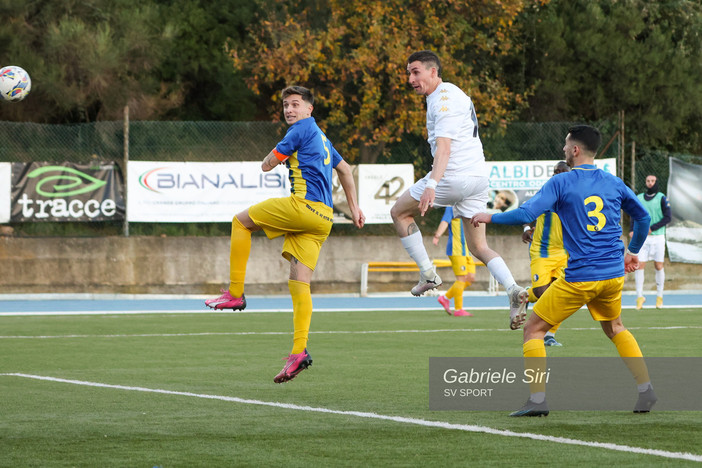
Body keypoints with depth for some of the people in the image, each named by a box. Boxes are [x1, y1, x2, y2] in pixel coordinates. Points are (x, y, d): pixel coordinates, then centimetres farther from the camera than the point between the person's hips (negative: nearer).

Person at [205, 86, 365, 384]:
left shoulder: (302, 129, -1)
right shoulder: (321, 138, 27)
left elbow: (267, 165, -1)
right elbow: (344, 170, 39)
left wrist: (277, 158, 22)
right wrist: (354, 208, 41)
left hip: (304, 205, -9)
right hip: (322, 217, 9)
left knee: (241, 221, 6)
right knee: (299, 283, 0)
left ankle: (235, 293, 2)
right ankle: (299, 351, -12)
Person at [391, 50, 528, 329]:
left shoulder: (444, 97, -11)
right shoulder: (449, 94, 21)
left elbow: (444, 146, -24)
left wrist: (432, 184, -35)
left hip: (455, 177, -10)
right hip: (478, 178, 10)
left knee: (399, 212, 8)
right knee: (479, 247, 8)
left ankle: (427, 273, 5)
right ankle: (513, 290, -13)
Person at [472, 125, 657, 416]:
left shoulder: (561, 182, -6)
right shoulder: (614, 183, 9)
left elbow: (526, 214, -15)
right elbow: (643, 217, 18)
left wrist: (490, 217, 0)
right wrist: (633, 250, 34)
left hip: (580, 278, -5)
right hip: (614, 274, 5)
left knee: (533, 329, 5)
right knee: (615, 328, 29)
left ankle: (538, 400, -5)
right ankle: (645, 390, 19)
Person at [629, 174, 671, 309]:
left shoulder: (661, 198, -1)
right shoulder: (639, 198, 8)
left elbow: (668, 217, -8)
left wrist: (652, 228, -17)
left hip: (657, 237, -2)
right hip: (642, 238, 2)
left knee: (659, 266, 3)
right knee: (639, 265, -7)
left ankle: (659, 297, 15)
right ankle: (640, 296, -2)